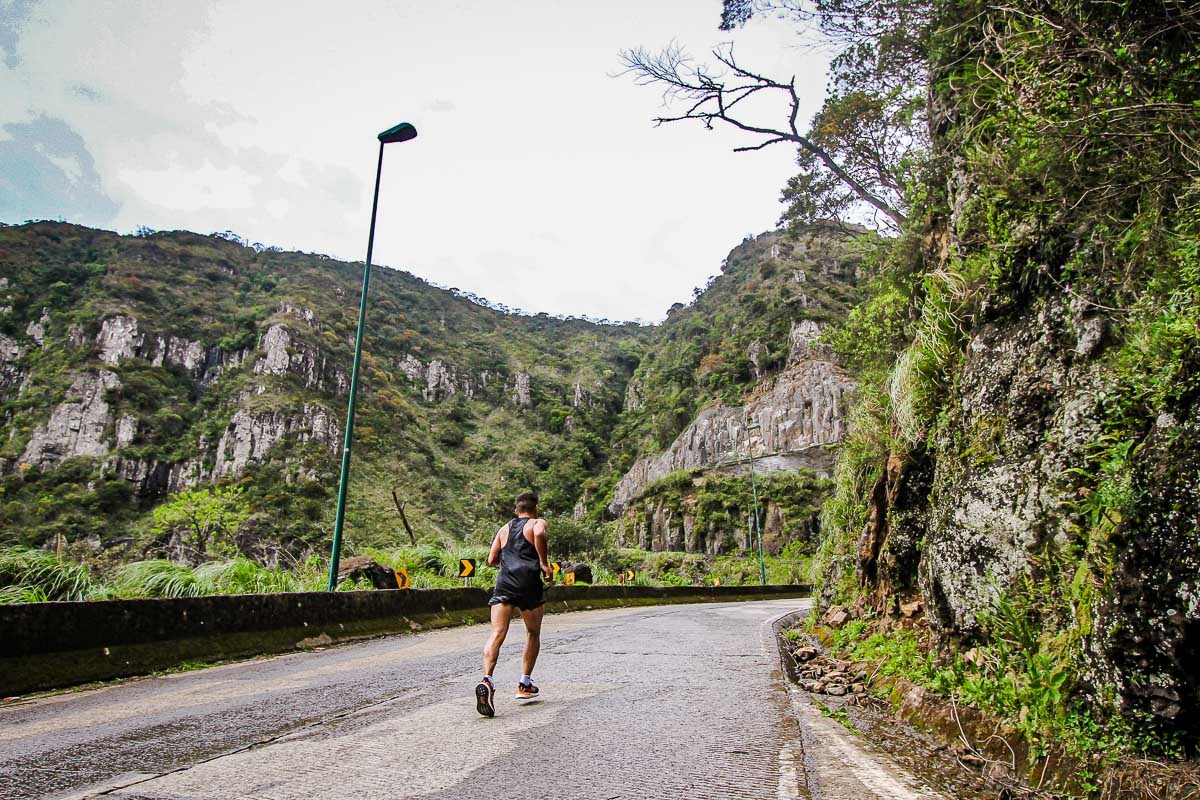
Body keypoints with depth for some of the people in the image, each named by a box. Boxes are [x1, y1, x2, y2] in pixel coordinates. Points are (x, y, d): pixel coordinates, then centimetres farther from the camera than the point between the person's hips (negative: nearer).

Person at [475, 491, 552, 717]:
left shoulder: (504, 528, 23)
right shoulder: (538, 522, 10)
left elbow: (491, 560, 20)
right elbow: (539, 534, -16)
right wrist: (544, 563, -8)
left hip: (504, 582, 3)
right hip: (529, 582, -2)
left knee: (497, 634, -9)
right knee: (533, 633, 18)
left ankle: (487, 680, -31)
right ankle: (525, 684, 23)